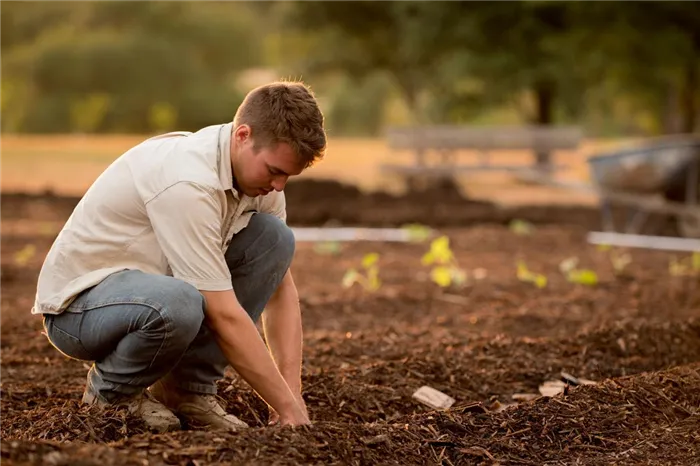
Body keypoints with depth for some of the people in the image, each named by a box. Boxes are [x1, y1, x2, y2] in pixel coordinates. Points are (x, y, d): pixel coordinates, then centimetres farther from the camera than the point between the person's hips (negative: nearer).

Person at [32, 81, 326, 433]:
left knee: (274, 237, -8)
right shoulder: (188, 181, -31)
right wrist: (287, 407, -25)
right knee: (177, 304, -41)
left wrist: (293, 392, -9)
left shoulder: (259, 170, -4)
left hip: (150, 284, 8)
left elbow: (280, 287, 1)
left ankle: (188, 389, -2)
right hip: (78, 302, -8)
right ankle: (108, 392, -7)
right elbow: (224, 316, -30)